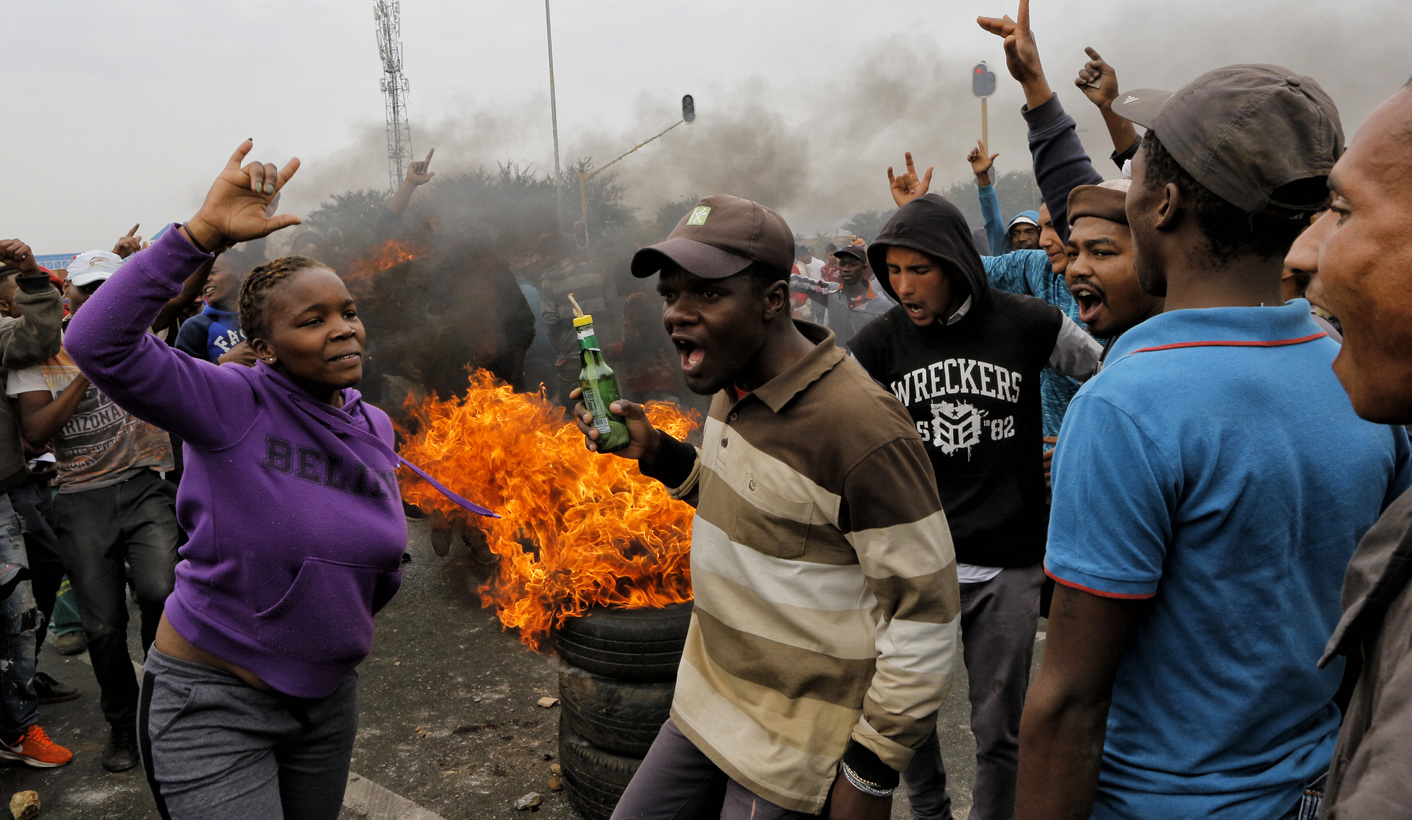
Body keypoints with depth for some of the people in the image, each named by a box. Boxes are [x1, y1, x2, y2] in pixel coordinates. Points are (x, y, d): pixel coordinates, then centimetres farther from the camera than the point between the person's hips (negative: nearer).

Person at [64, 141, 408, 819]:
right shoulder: (233, 406, -18)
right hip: (214, 701, -6)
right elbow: (98, 341, -34)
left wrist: (349, 621, 7)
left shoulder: (375, 427, 1)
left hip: (328, 692, 6)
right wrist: (204, 232, -38)